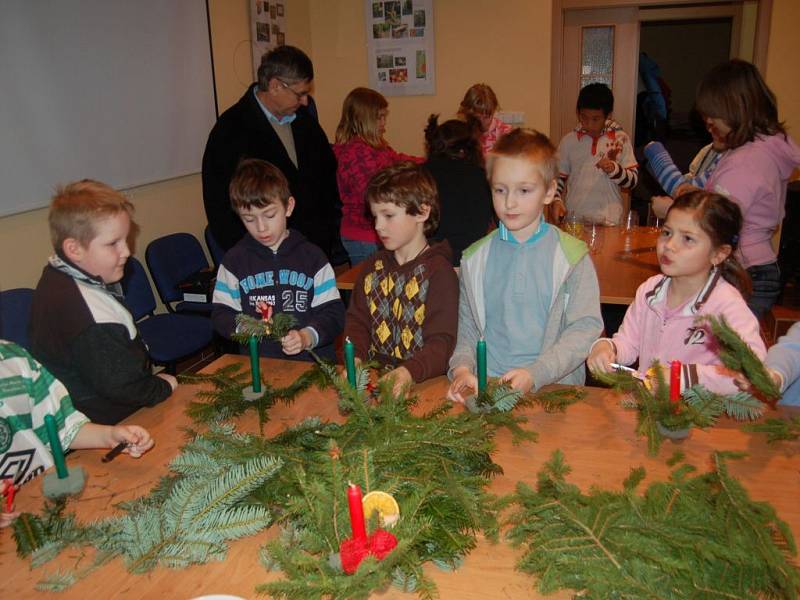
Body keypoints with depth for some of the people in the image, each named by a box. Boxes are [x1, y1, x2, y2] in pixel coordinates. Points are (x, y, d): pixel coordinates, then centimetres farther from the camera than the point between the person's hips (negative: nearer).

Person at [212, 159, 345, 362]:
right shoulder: (234, 260, 11)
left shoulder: (312, 256, 7)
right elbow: (221, 315, 10)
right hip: (256, 364, 1)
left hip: (311, 361, -1)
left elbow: (333, 313, 3)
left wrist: (307, 337, -15)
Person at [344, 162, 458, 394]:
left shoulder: (439, 271, -6)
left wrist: (410, 372, -29)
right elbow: (357, 321, 12)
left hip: (423, 381, -4)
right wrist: (355, 359, -9)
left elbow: (441, 341, -11)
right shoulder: (373, 267, 14)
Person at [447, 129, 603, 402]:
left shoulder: (572, 256, 0)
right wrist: (462, 368, -9)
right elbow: (467, 328, 10)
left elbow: (586, 328, -5)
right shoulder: (476, 259, 9)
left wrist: (535, 374, -15)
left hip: (554, 387, -2)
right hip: (487, 387, 2)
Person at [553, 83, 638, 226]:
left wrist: (615, 169, -14)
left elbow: (633, 180, 4)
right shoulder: (569, 141, 5)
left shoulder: (620, 139, 3)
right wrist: (556, 200, -6)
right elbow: (558, 177, 11)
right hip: (573, 218, 1)